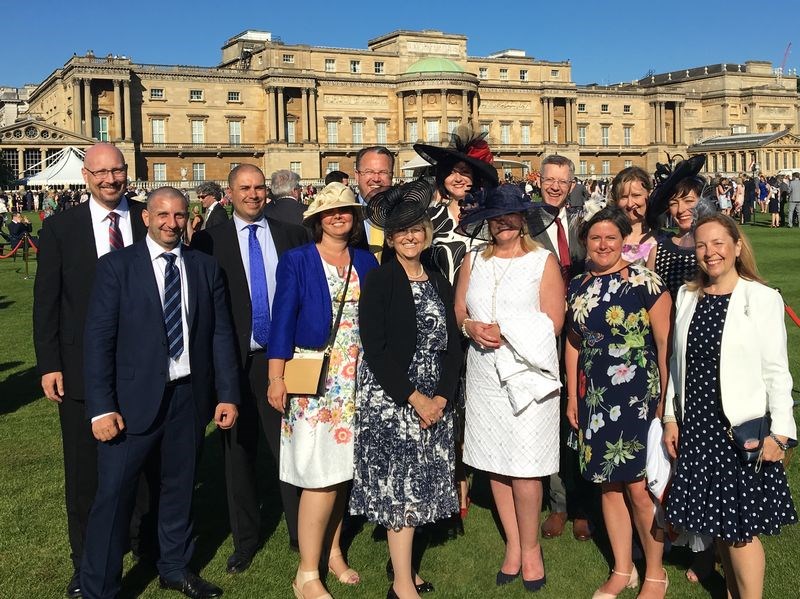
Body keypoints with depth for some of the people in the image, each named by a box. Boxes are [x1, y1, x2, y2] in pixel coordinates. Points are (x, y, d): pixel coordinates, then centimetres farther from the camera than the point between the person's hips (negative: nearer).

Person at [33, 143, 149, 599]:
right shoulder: (59, 228, 0)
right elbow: (46, 300, 0)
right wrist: (49, 364, -5)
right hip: (82, 367, 0)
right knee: (85, 470, 9)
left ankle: (145, 537, 36)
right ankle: (86, 561, 25)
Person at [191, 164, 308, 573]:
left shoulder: (292, 235, 7)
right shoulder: (209, 241, 1)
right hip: (235, 360, 0)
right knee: (238, 454, 10)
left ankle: (300, 532, 20)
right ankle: (244, 539, 25)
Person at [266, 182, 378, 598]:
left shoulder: (366, 262, 9)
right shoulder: (297, 261, -2)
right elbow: (283, 320, -5)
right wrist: (276, 377, -10)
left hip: (357, 377, 4)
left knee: (344, 469, 9)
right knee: (322, 474, -7)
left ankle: (332, 551, 26)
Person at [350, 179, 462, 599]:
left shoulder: (440, 285, 10)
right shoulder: (378, 282, -5)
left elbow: (452, 346, 8)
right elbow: (375, 349, -12)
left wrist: (440, 398, -6)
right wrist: (414, 398, -15)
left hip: (434, 401, 5)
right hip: (389, 398, -5)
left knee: (418, 484, 10)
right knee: (399, 485, -3)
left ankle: (401, 561, 26)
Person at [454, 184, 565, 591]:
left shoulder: (543, 261, 1)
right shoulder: (474, 261, 14)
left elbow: (552, 323, -6)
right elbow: (459, 310, 11)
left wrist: (504, 331, -13)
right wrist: (471, 327, -10)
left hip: (527, 371, -4)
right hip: (484, 372, 4)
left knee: (525, 466, -5)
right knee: (494, 461, 7)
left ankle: (530, 548, 13)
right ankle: (512, 545, 21)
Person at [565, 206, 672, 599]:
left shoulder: (645, 282, -8)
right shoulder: (578, 287, 7)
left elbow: (665, 345, -8)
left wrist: (665, 401, -10)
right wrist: (572, 397, 14)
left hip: (639, 397, -5)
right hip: (595, 400, 5)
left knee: (639, 488, -2)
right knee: (609, 485, 12)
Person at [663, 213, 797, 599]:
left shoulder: (762, 298, -9)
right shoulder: (687, 296, 6)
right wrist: (671, 417, 9)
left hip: (742, 429, -5)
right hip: (696, 426, 5)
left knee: (741, 527, 0)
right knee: (716, 520, 13)